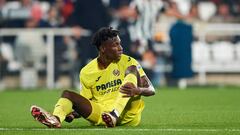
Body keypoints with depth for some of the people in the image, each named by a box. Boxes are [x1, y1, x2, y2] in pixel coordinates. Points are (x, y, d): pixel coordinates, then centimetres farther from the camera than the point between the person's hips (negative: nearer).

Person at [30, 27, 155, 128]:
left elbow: (151, 90, -3)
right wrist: (74, 114, -12)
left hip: (127, 114, -2)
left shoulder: (128, 62, 0)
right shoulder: (87, 72, 6)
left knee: (131, 69, -19)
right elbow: (86, 102, 12)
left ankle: (114, 116, -36)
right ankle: (56, 119, -44)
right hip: (102, 114, 2)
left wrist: (137, 90, -28)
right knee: (67, 94, -9)